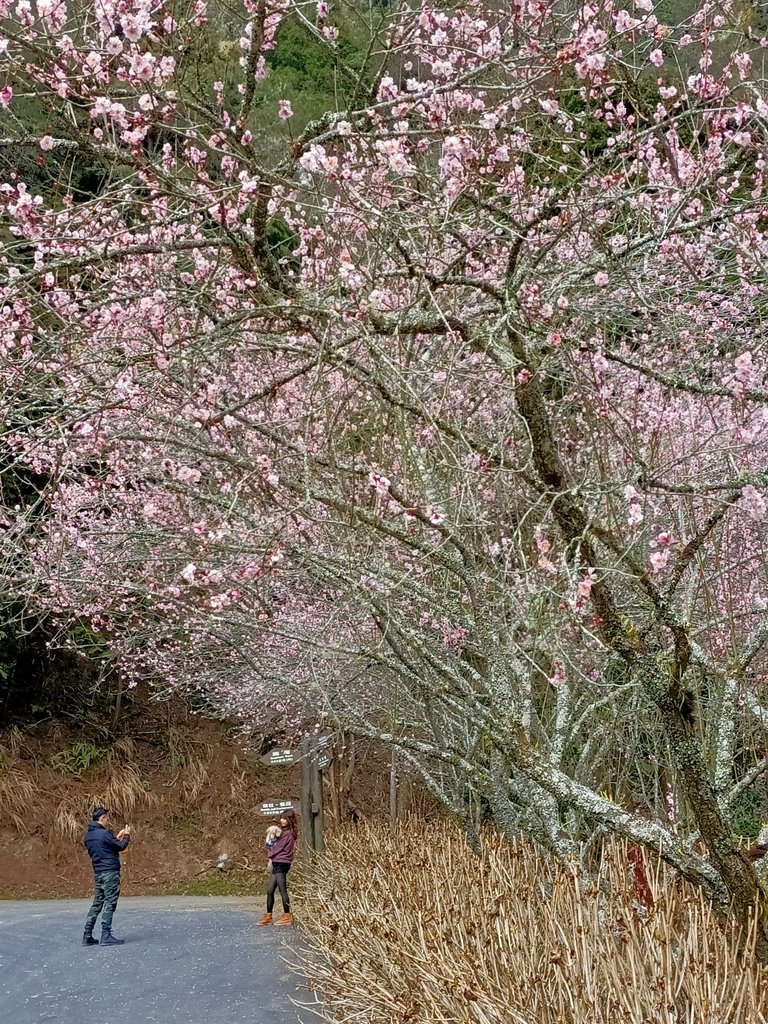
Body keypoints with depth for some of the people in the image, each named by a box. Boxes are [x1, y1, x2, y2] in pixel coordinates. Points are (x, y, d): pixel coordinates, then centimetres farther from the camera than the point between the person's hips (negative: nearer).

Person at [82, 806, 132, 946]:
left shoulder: (88, 835, 11)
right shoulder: (104, 834, -15)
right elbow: (121, 847, -6)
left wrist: (117, 837, 21)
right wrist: (126, 836, 11)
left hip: (98, 873, 8)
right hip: (110, 872, -8)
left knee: (97, 904, 12)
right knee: (109, 904, -5)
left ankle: (87, 936, 10)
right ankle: (106, 936, -8)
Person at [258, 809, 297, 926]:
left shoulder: (288, 833, -10)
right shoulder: (283, 831, 19)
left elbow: (278, 847, -10)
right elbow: (273, 846, 16)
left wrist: (270, 855, 6)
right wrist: (270, 858, 0)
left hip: (282, 863, -9)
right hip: (276, 863, 9)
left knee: (282, 890, -6)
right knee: (270, 890, 9)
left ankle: (287, 916, 0)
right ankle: (268, 916, 14)